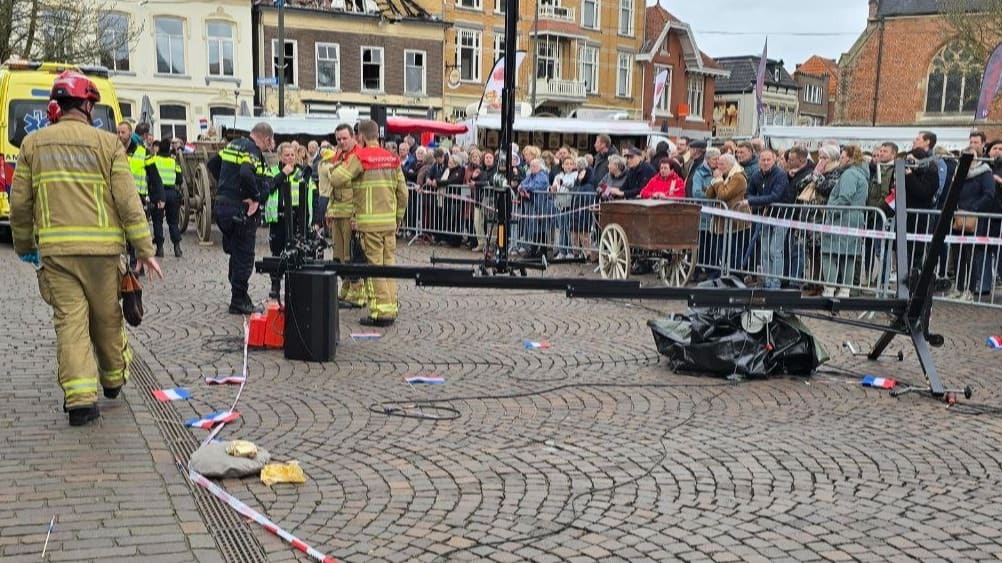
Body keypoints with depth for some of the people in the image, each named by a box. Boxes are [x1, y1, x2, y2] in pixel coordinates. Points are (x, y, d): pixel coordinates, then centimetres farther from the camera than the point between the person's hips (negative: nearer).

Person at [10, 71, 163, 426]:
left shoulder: (33, 144, 5)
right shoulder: (107, 143, -3)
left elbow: (20, 202, 9)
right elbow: (128, 201, -6)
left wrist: (24, 246, 23)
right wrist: (144, 250, 0)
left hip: (54, 249, 1)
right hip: (101, 247, -1)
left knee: (69, 320, 2)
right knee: (107, 318, 14)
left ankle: (80, 397, -5)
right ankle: (113, 379, 34)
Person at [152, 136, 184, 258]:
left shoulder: (154, 159, 0)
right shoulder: (174, 161, 7)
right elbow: (180, 179, 6)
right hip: (172, 192, 2)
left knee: (157, 221, 5)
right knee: (173, 221, 11)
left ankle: (160, 247, 1)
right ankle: (177, 247, 5)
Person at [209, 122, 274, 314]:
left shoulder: (232, 144, 14)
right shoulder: (253, 150, -15)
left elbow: (213, 163, 22)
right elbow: (246, 173, -32)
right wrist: (256, 197, -20)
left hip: (222, 205, 9)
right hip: (241, 209, -9)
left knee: (236, 253, 17)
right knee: (244, 256, 0)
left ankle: (239, 296, 25)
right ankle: (239, 301, 5)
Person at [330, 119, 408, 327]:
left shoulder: (360, 157, -8)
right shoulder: (392, 158, 9)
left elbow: (336, 180, -11)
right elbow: (403, 191, 10)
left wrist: (342, 167, 10)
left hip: (369, 222, -5)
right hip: (390, 222, 5)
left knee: (374, 265, -3)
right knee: (389, 264, 9)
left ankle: (379, 312, -3)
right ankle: (391, 309, 12)